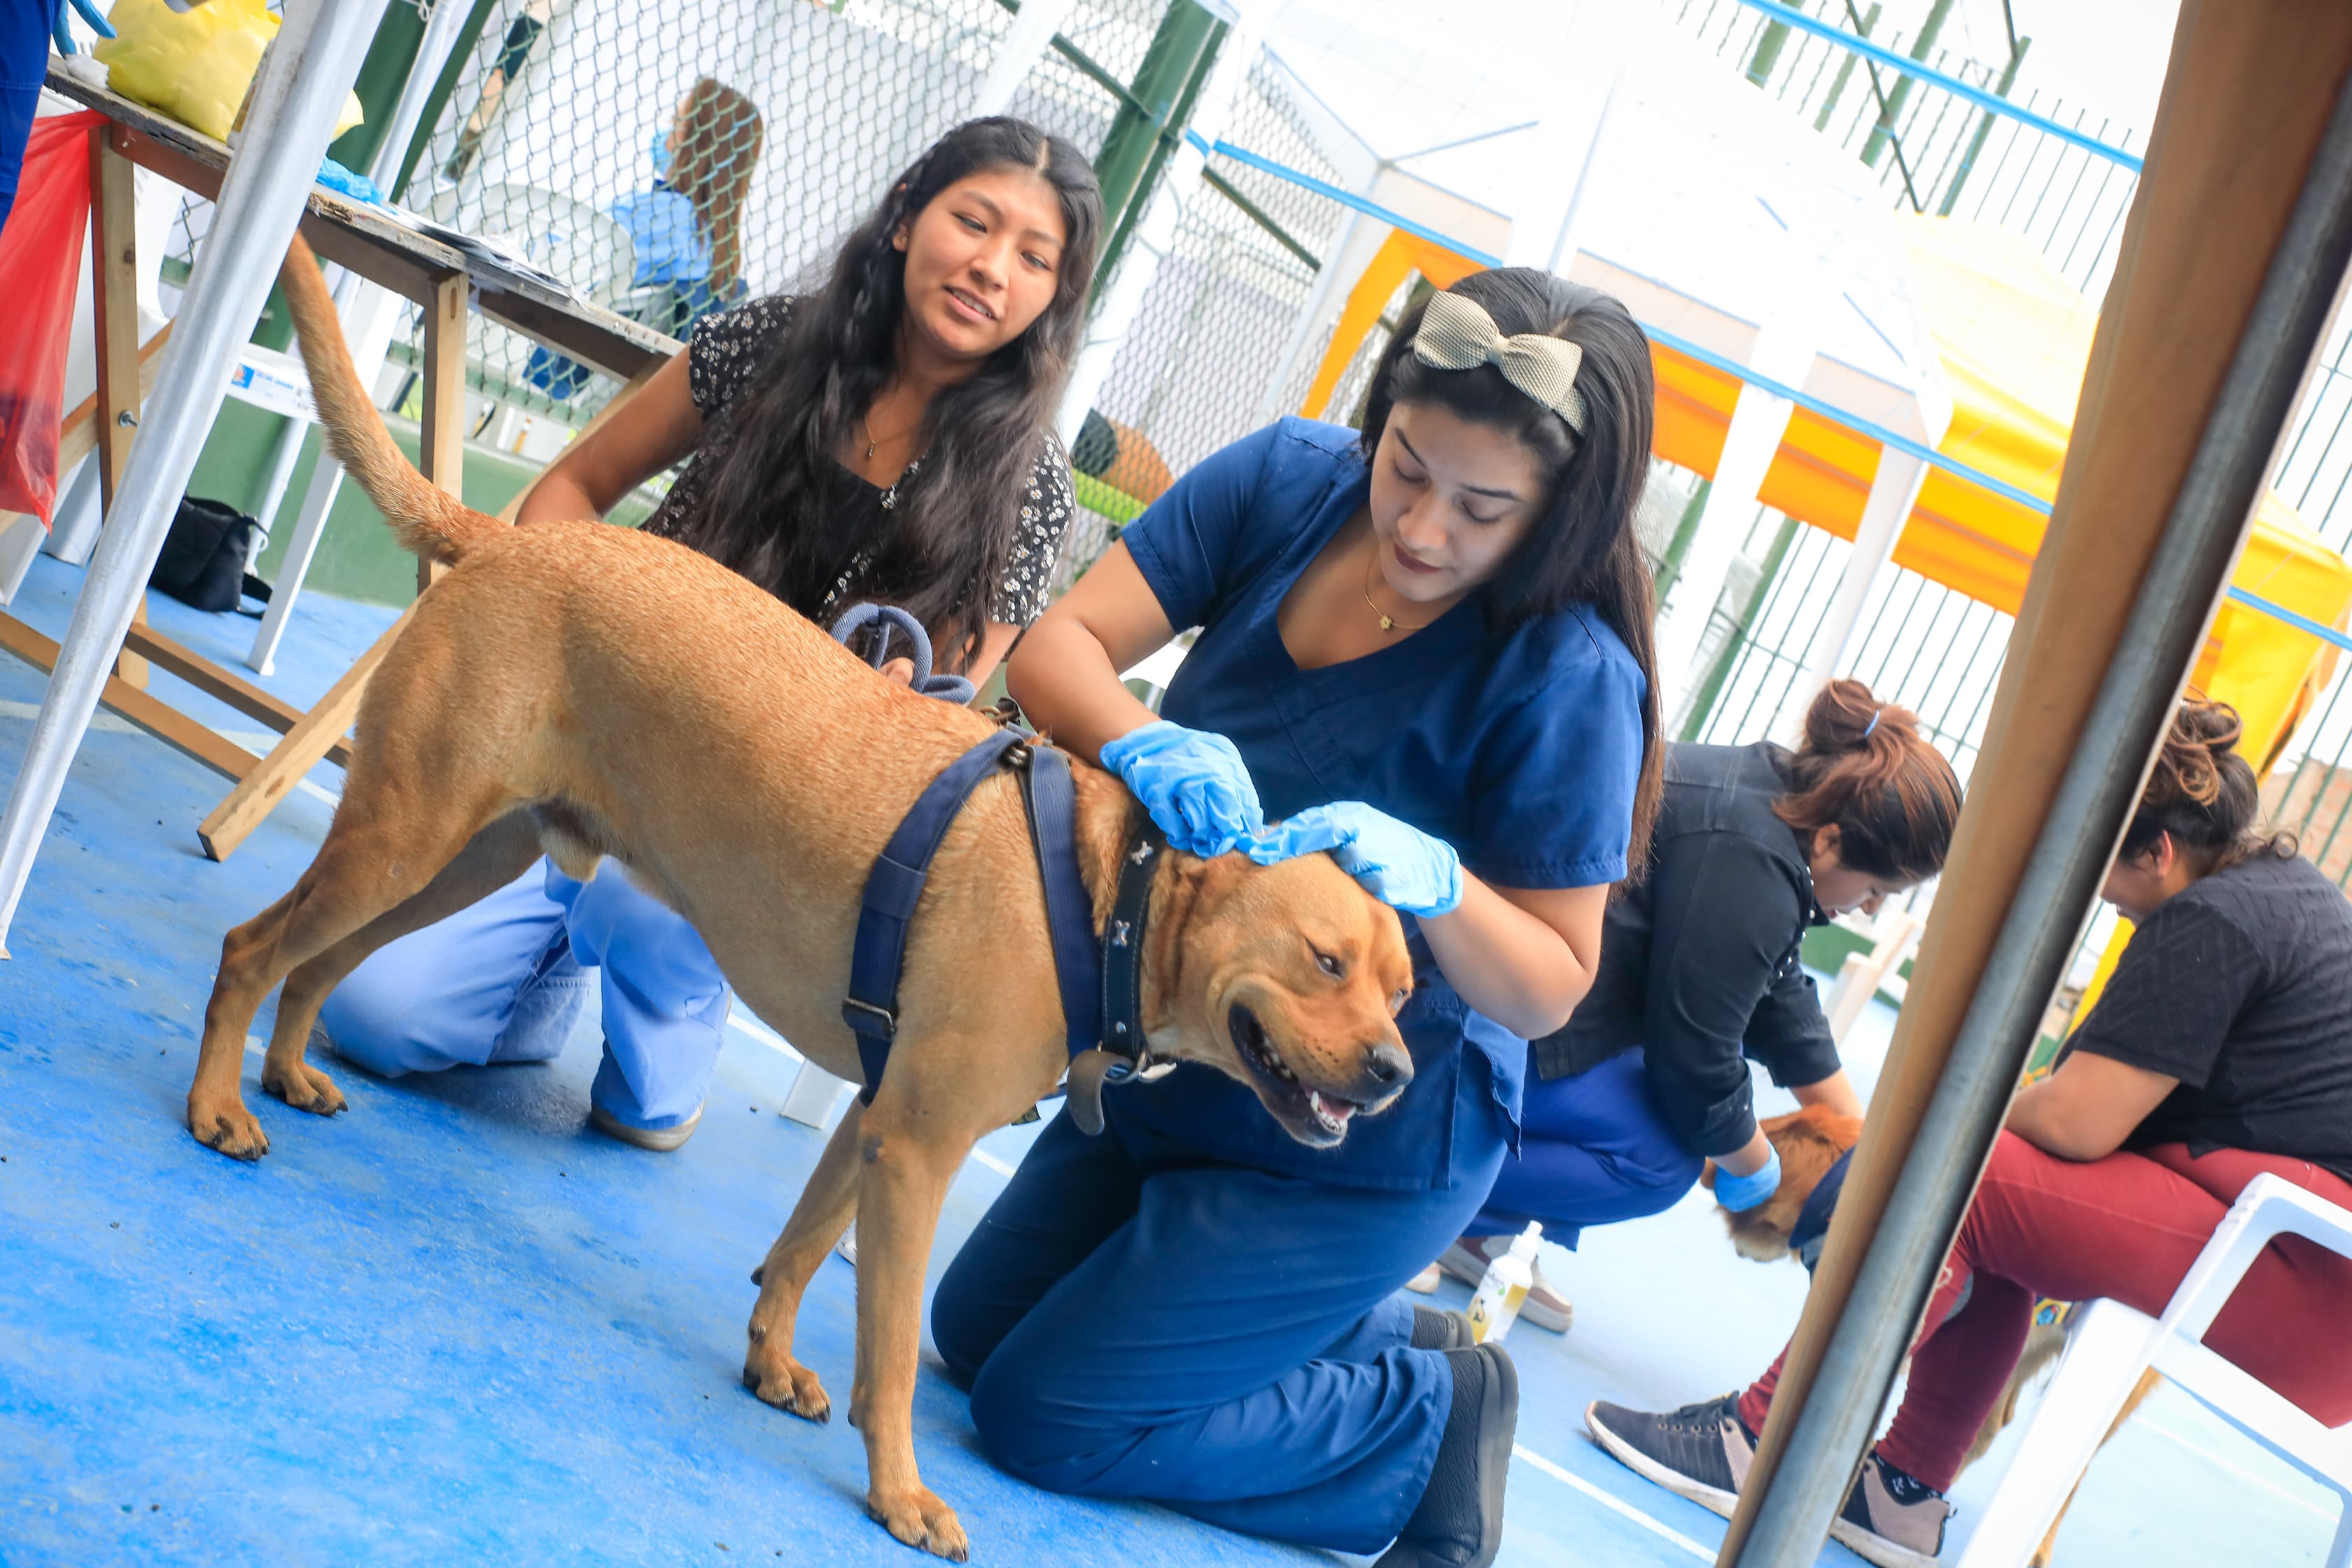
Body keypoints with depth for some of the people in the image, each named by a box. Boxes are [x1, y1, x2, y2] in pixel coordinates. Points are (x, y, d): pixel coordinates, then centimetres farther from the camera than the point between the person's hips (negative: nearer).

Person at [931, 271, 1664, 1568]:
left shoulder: (1568, 679, -26)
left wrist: (1436, 880, -39)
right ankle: (1374, 1340, 24)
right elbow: (1056, 649, -16)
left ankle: (1429, 1419, 11)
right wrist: (1143, 744, -38)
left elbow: (1552, 989, -19)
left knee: (1045, 1414, -5)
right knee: (972, 1333, 20)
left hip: (1358, 1155, -7)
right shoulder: (1291, 479, -13)